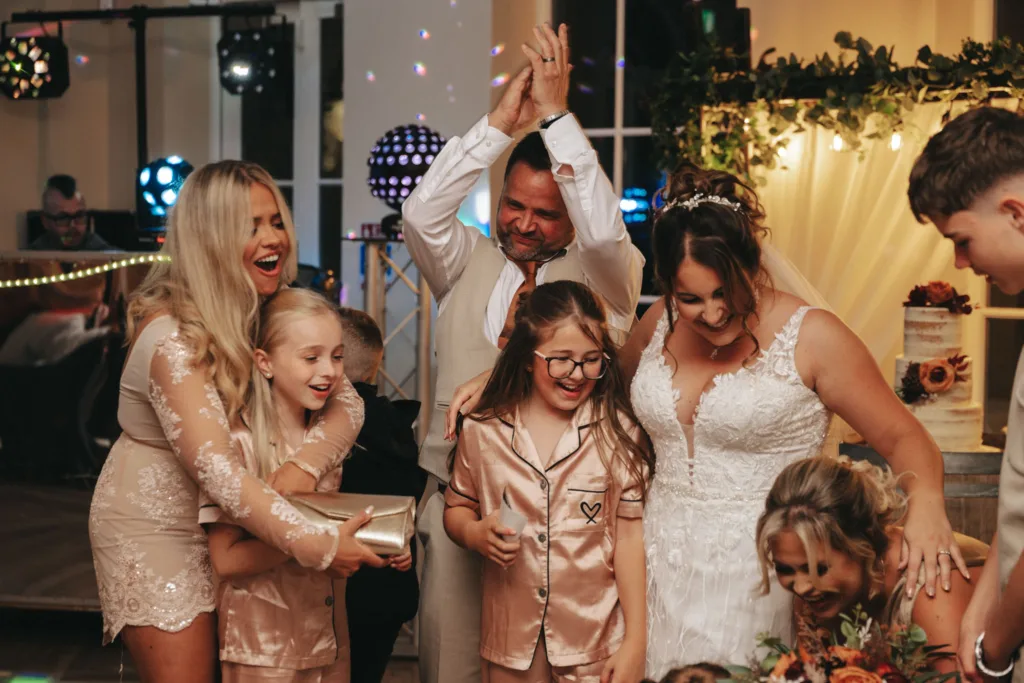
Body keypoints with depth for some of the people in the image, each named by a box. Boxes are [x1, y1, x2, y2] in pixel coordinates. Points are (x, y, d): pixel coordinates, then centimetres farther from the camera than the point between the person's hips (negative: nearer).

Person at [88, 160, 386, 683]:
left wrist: (305, 464, -28)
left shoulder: (274, 312, -3)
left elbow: (346, 400, -8)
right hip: (154, 524, -6)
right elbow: (215, 468, -34)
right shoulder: (173, 336, -26)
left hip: (221, 520, 7)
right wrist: (315, 545, -39)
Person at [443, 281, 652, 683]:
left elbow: (630, 537, -5)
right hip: (510, 636, 2)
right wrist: (474, 533, -12)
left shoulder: (617, 433, -6)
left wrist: (635, 641, -6)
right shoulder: (482, 431, -1)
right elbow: (456, 509, 11)